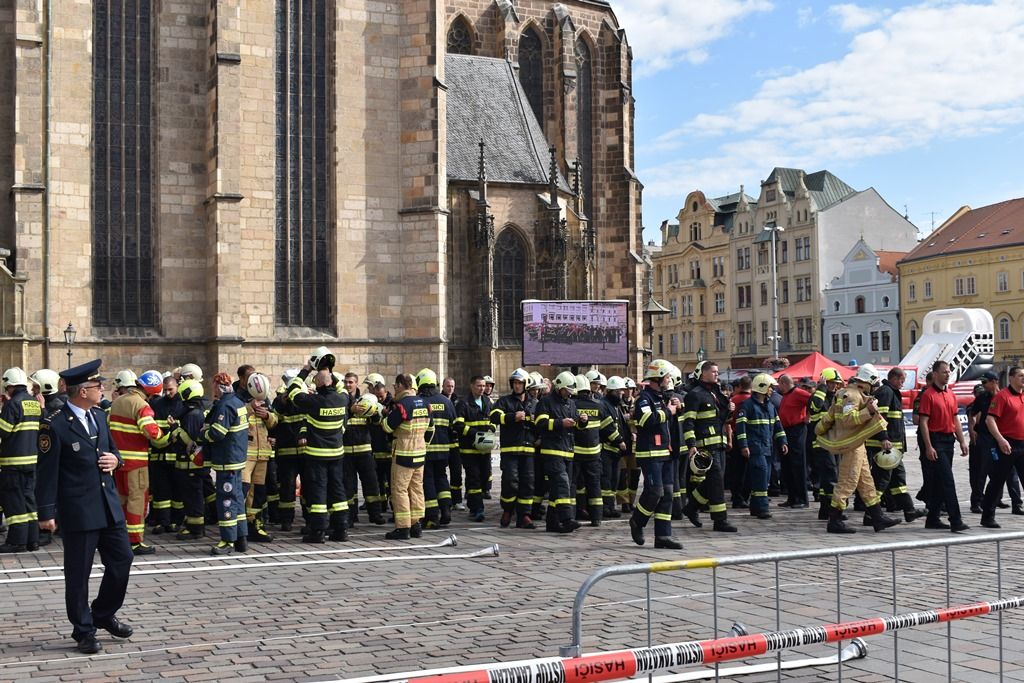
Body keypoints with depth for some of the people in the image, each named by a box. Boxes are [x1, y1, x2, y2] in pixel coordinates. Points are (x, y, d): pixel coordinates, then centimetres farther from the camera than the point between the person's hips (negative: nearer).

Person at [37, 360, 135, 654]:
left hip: (109, 505, 7)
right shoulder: (55, 425, -13)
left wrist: (115, 459, -1)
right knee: (78, 574, 4)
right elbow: (47, 472, -11)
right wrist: (46, 513, -10)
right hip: (78, 510, -7)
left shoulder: (99, 416, 9)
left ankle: (104, 614, 31)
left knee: (122, 559, 11)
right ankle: (84, 630, 18)